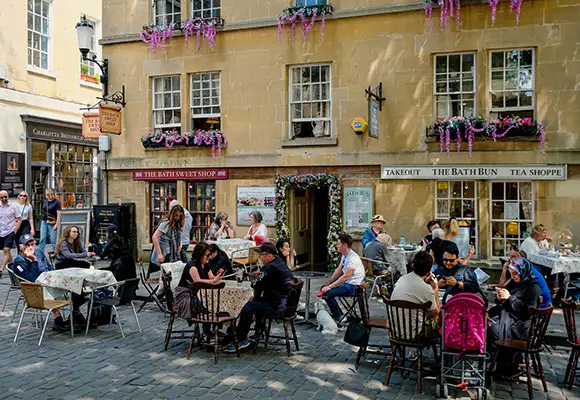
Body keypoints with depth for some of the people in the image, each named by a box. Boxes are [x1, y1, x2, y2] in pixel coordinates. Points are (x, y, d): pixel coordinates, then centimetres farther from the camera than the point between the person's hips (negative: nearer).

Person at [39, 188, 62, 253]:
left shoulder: (57, 202, -8)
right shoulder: (45, 201, 11)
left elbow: (59, 214, -11)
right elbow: (43, 212, 20)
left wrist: (56, 224, -16)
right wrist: (41, 220, 17)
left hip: (52, 223, -6)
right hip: (44, 222, 6)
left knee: (53, 240, 0)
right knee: (42, 239, 4)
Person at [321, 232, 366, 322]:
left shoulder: (353, 258, -24)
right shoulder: (344, 255, 7)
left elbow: (345, 277, -27)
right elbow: (338, 271, 13)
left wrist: (330, 287, -22)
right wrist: (328, 283, 4)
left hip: (354, 286, -10)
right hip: (347, 283, 10)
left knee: (328, 293, -22)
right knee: (324, 288, 12)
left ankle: (339, 317, -6)